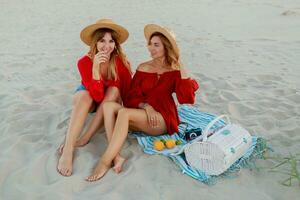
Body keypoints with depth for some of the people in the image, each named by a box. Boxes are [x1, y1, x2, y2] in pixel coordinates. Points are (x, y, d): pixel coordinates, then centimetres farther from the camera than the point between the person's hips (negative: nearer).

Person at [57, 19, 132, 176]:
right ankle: (68, 151, -39)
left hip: (112, 100, 1)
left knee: (114, 91, -31)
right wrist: (95, 68, -45)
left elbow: (127, 93, -14)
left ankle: (85, 138, -28)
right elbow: (97, 96, -34)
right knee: (84, 95, -34)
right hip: (89, 98, -1)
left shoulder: (121, 62, -23)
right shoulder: (85, 62, -26)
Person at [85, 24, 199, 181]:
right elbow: (133, 97, 6)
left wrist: (182, 69, -11)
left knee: (124, 112, -30)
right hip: (141, 116, 5)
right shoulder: (143, 68, 10)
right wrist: (145, 106, -15)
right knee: (109, 105, -21)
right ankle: (115, 155, -31)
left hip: (163, 119, -4)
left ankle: (105, 162, -28)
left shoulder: (175, 71, 1)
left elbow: (187, 98, -12)